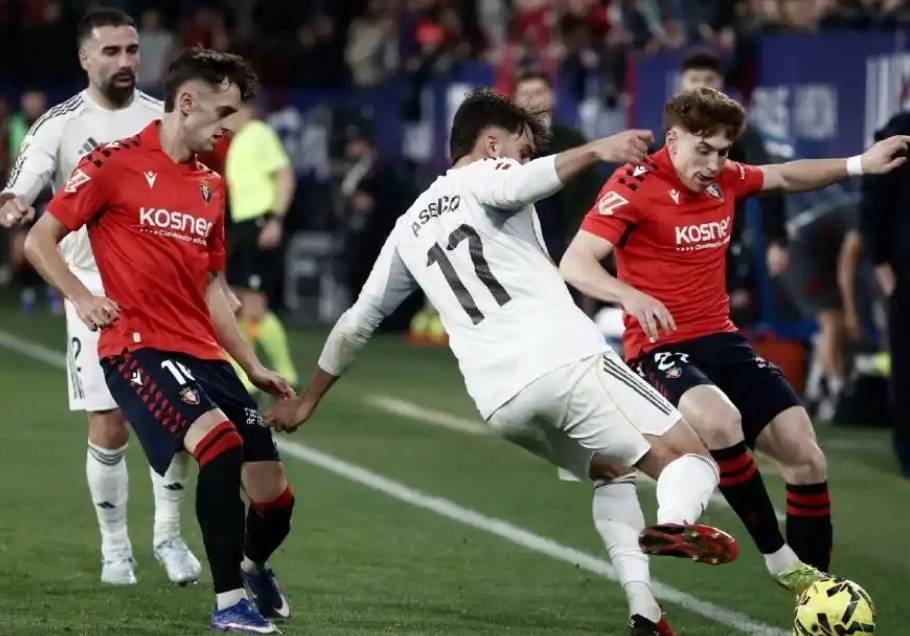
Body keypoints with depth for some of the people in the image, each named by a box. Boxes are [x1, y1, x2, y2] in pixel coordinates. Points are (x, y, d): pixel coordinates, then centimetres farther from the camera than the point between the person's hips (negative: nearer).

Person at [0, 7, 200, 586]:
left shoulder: (162, 119, 5)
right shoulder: (62, 124, -7)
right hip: (94, 292, -3)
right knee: (108, 427, -2)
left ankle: (169, 534, 16)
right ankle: (115, 546, 14)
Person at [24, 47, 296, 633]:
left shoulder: (211, 185, 17)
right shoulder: (116, 163, -4)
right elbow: (39, 241, -2)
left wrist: (253, 365, 21)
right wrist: (81, 297, -17)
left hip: (203, 352, 7)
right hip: (138, 346, -7)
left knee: (275, 497, 1)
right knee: (220, 440, -30)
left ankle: (253, 566, 37)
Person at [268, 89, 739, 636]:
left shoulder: (410, 227, 27)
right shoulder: (486, 177, 8)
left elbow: (357, 322, 33)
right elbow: (514, 186, -20)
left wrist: (308, 400, 44)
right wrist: (596, 151, -34)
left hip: (501, 403, 6)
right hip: (565, 359, -6)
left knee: (612, 473, 28)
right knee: (690, 456, -3)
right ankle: (675, 523, -39)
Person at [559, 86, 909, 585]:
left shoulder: (725, 180, 7)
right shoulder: (634, 186, -13)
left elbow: (787, 176, 28)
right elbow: (574, 263, -20)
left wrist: (859, 165, 19)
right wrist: (630, 295, -38)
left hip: (721, 339, 7)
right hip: (660, 345, -7)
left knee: (805, 457, -4)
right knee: (720, 419, -37)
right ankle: (778, 557, -20)